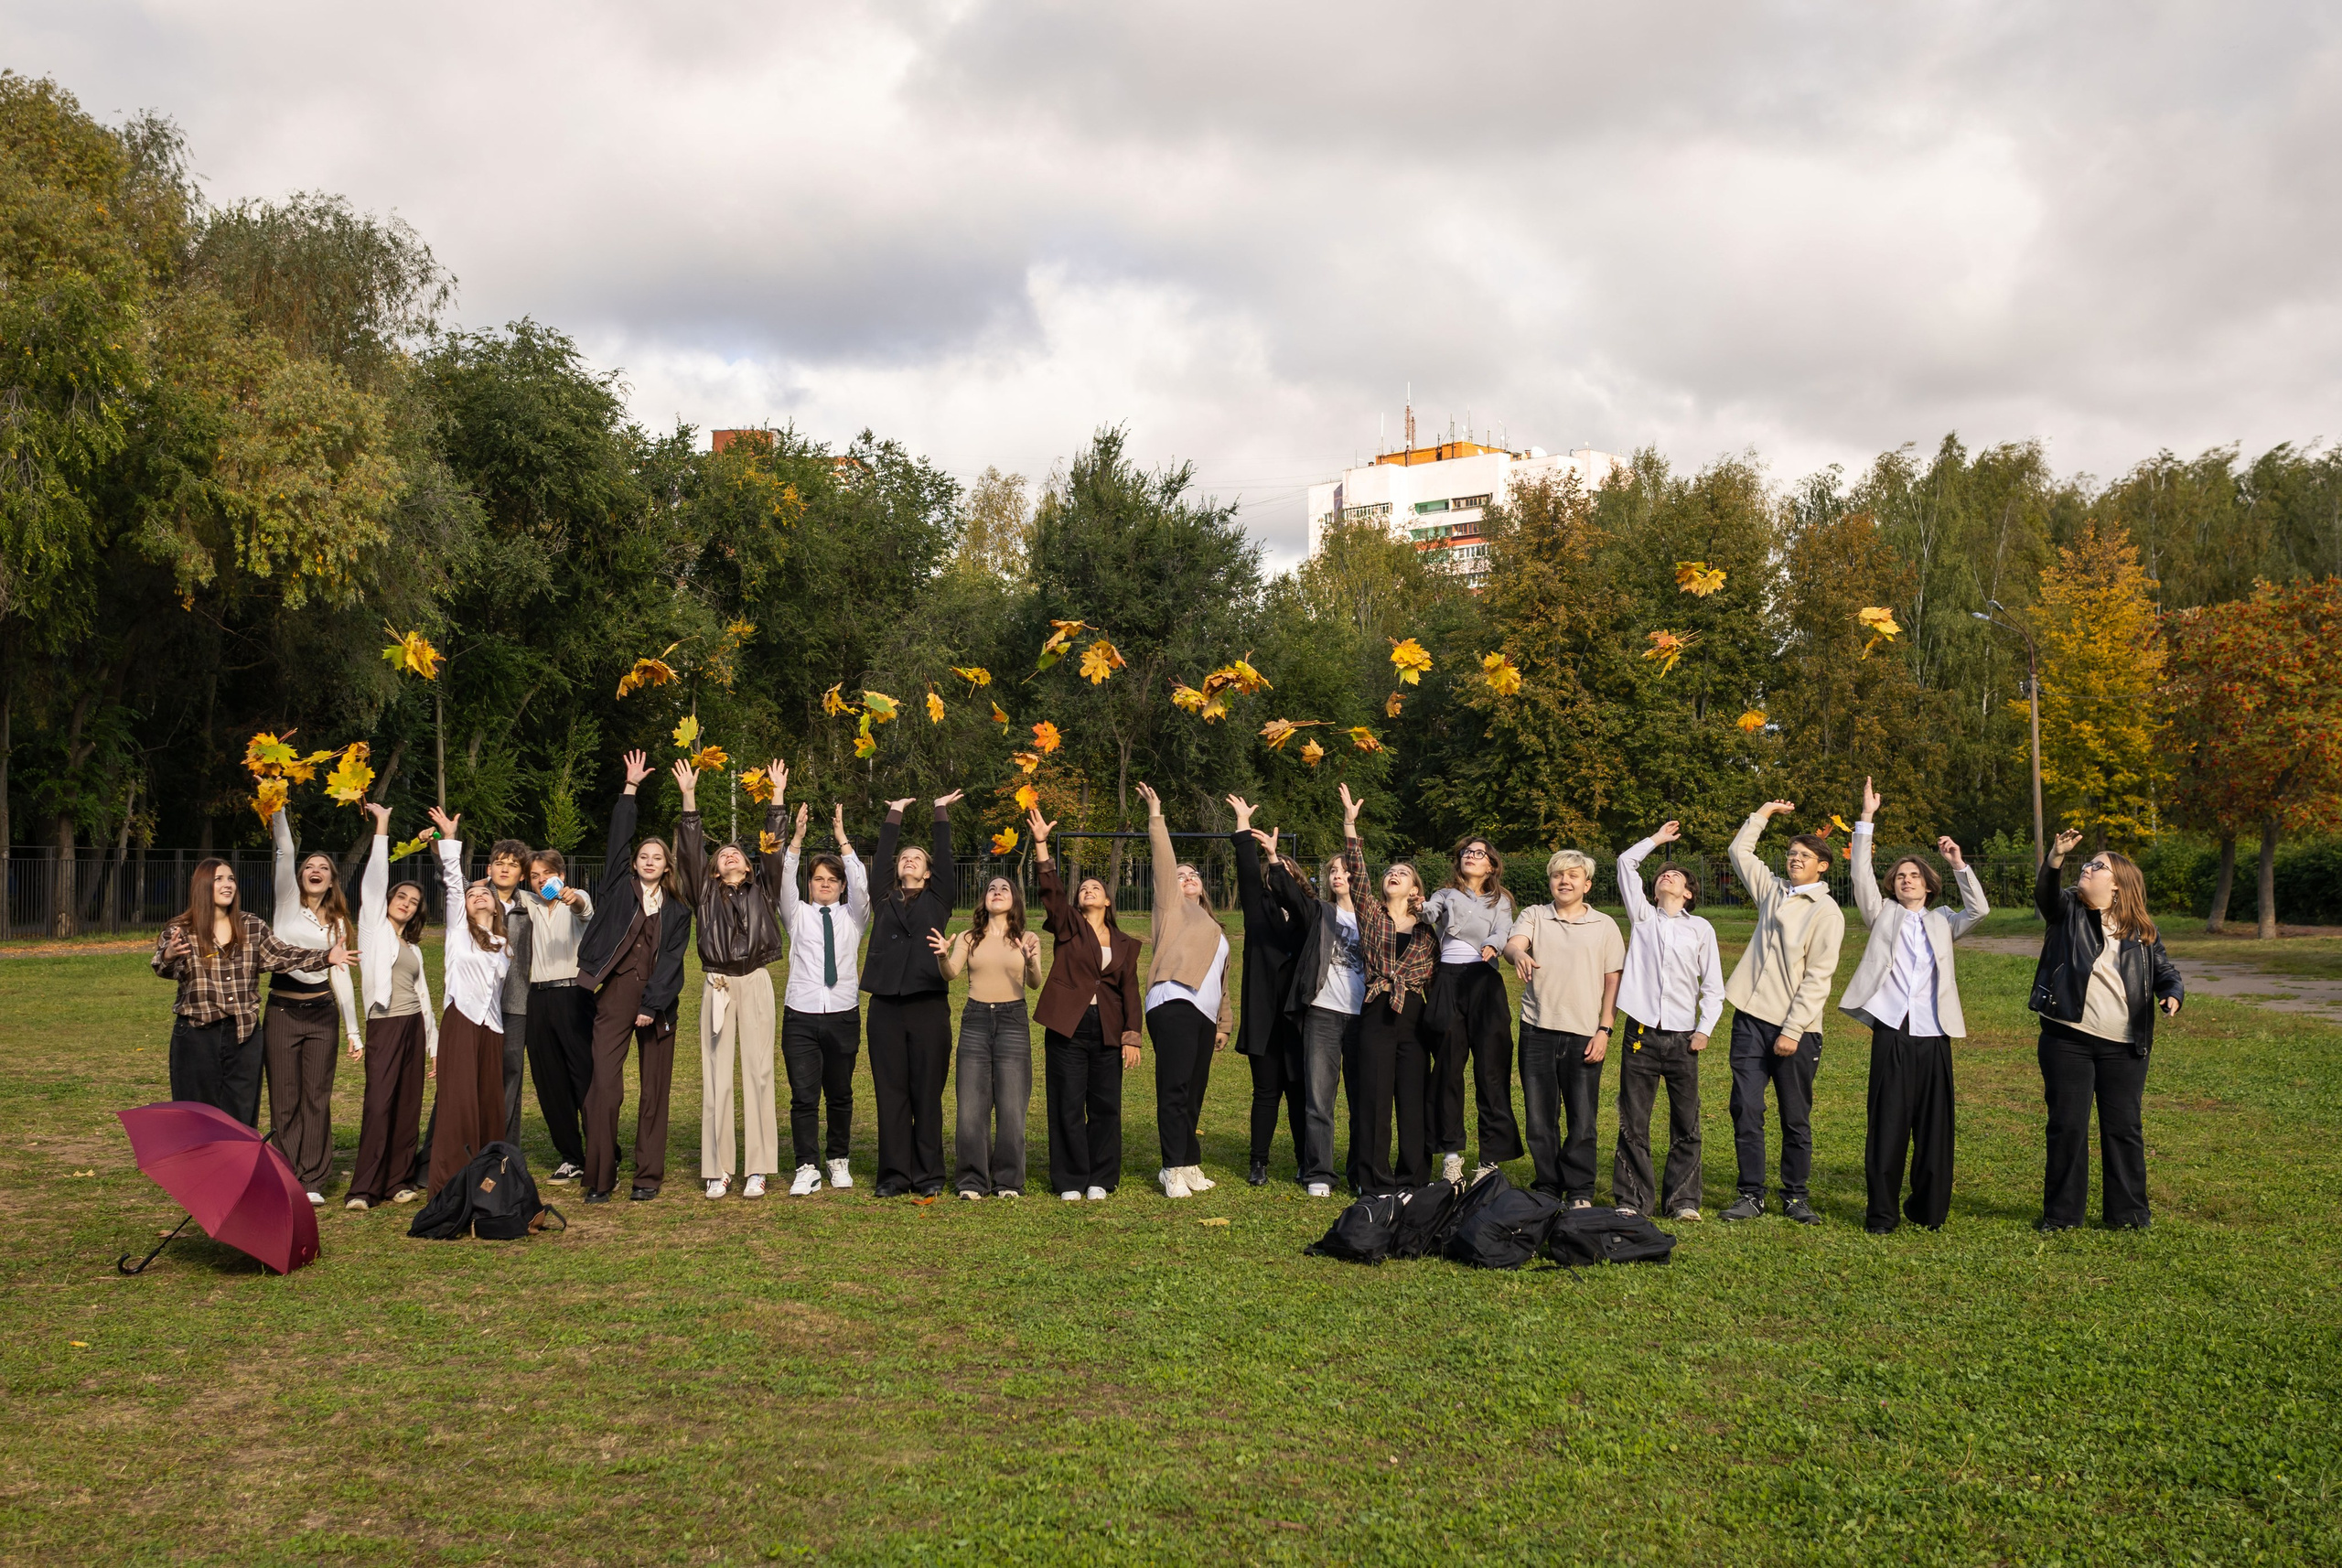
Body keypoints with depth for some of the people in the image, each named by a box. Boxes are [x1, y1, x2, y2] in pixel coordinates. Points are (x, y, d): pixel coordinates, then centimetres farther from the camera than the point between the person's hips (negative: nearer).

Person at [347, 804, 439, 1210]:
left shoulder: (413, 947, 20)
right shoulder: (374, 927, 6)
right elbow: (374, 880, -4)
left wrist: (433, 1041, 17)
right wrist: (381, 828, -5)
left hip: (413, 1025, 6)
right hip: (384, 1024, -6)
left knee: (409, 1104, 3)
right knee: (379, 1103, -12)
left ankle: (398, 1180, 8)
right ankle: (364, 1187, -12)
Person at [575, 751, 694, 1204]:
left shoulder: (677, 910, 10)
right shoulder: (619, 889, 9)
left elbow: (671, 959, 1)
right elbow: (619, 838, 1)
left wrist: (652, 1006, -9)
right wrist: (630, 788, -1)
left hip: (658, 1002, 2)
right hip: (615, 995, -2)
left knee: (655, 1090, 5)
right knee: (605, 1086, -9)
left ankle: (648, 1176, 13)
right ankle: (599, 1178, -2)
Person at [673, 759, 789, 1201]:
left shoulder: (762, 891, 12)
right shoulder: (706, 893, 12)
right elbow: (691, 850, 3)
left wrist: (777, 797, 1)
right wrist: (689, 796, -4)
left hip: (755, 983, 0)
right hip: (716, 984, 0)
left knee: (757, 1071, -2)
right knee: (716, 1075, 0)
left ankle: (757, 1168, 1)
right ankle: (717, 1169, 5)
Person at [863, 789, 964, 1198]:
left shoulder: (938, 900, 12)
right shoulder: (883, 899, 14)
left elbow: (944, 857, 8)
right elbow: (882, 857, 13)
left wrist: (942, 811, 14)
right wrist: (895, 813, 21)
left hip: (929, 1005, -1)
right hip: (886, 1006, 1)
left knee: (927, 1091, 1)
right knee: (890, 1091, 3)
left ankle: (929, 1174, 7)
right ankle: (895, 1174, 9)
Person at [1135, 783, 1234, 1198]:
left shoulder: (1213, 927, 31)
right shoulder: (1172, 907, 13)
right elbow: (1163, 860, 2)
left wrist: (1223, 1022, 25)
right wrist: (1155, 817, 0)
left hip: (1204, 1014, 7)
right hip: (1174, 1004, -7)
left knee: (1194, 1091, 6)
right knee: (1175, 1088, -12)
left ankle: (1188, 1166, 10)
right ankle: (1176, 1168, -12)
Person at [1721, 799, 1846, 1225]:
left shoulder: (1826, 912, -4)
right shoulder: (1772, 892, 13)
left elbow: (1817, 978, -10)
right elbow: (1740, 851, 28)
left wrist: (1792, 1030, -14)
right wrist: (1766, 811, 25)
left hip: (1794, 1028, -4)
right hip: (1752, 1018, 5)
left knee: (1796, 1118, 5)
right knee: (1746, 1110, 0)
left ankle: (1795, 1195, 15)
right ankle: (1751, 1194, 7)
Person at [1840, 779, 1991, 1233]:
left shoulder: (1942, 922, 18)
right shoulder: (1883, 915, 13)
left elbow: (1979, 909, 3)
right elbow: (1861, 875, 2)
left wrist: (1959, 864, -3)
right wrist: (1867, 820, -4)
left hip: (1933, 1034, 2)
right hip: (1892, 1030, -2)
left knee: (1934, 1125, 4)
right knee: (1887, 1124, -3)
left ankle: (1929, 1209, 14)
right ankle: (1882, 1212, 2)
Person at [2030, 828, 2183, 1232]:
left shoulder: (2142, 930, 7)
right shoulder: (2068, 910, 2)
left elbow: (2164, 969, 12)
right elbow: (2045, 894, -18)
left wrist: (2172, 994, -12)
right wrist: (2055, 858, -37)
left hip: (2124, 1047, 1)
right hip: (2068, 1041, -1)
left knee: (2124, 1129, 8)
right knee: (2067, 1127, 2)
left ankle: (2127, 1213, 20)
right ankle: (2060, 1213, 12)